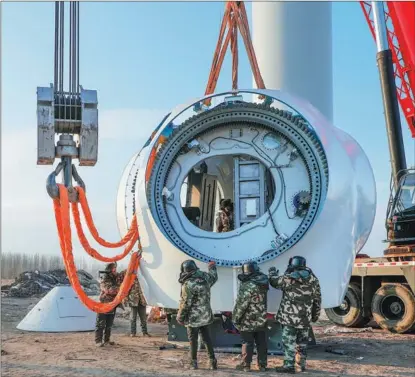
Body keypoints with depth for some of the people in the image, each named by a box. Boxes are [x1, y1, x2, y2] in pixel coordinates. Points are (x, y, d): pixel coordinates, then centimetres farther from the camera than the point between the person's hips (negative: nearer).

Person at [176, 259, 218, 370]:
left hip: (193, 317, -6)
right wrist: (212, 267, 42)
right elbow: (214, 276, 22)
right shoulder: (205, 277, -3)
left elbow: (185, 303, -18)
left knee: (193, 339, 6)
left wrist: (180, 317, -6)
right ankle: (212, 361, 17)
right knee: (206, 337, 16)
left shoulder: (188, 284, -22)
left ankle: (193, 362, 14)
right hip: (206, 315, 6)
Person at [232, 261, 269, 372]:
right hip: (261, 319, 7)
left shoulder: (248, 286, -22)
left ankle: (246, 364, 9)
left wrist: (235, 318, -10)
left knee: (247, 342, 3)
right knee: (261, 343, 10)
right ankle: (262, 365, 15)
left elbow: (241, 304, -20)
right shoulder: (263, 283, 2)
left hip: (248, 320, -7)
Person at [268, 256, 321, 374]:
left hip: (290, 316, -5)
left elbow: (274, 282, 5)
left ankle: (289, 365, -2)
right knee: (302, 342, 17)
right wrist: (316, 314, 19)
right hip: (305, 318, 5)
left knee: (289, 341, 0)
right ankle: (302, 364, 23)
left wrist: (272, 272, 26)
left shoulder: (288, 278, -11)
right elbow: (317, 299, 10)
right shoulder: (313, 279, 5)